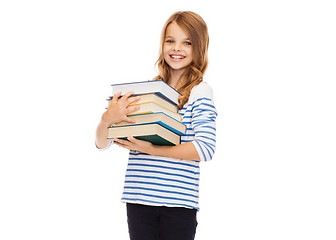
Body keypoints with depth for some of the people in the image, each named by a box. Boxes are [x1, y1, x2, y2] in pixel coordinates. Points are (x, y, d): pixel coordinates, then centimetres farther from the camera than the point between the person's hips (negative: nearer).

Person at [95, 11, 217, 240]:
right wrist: (107, 119, -13)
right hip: (138, 199, 3)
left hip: (179, 202, -3)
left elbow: (205, 148, -13)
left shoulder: (200, 91, -1)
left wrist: (151, 149, -18)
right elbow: (101, 143, 9)